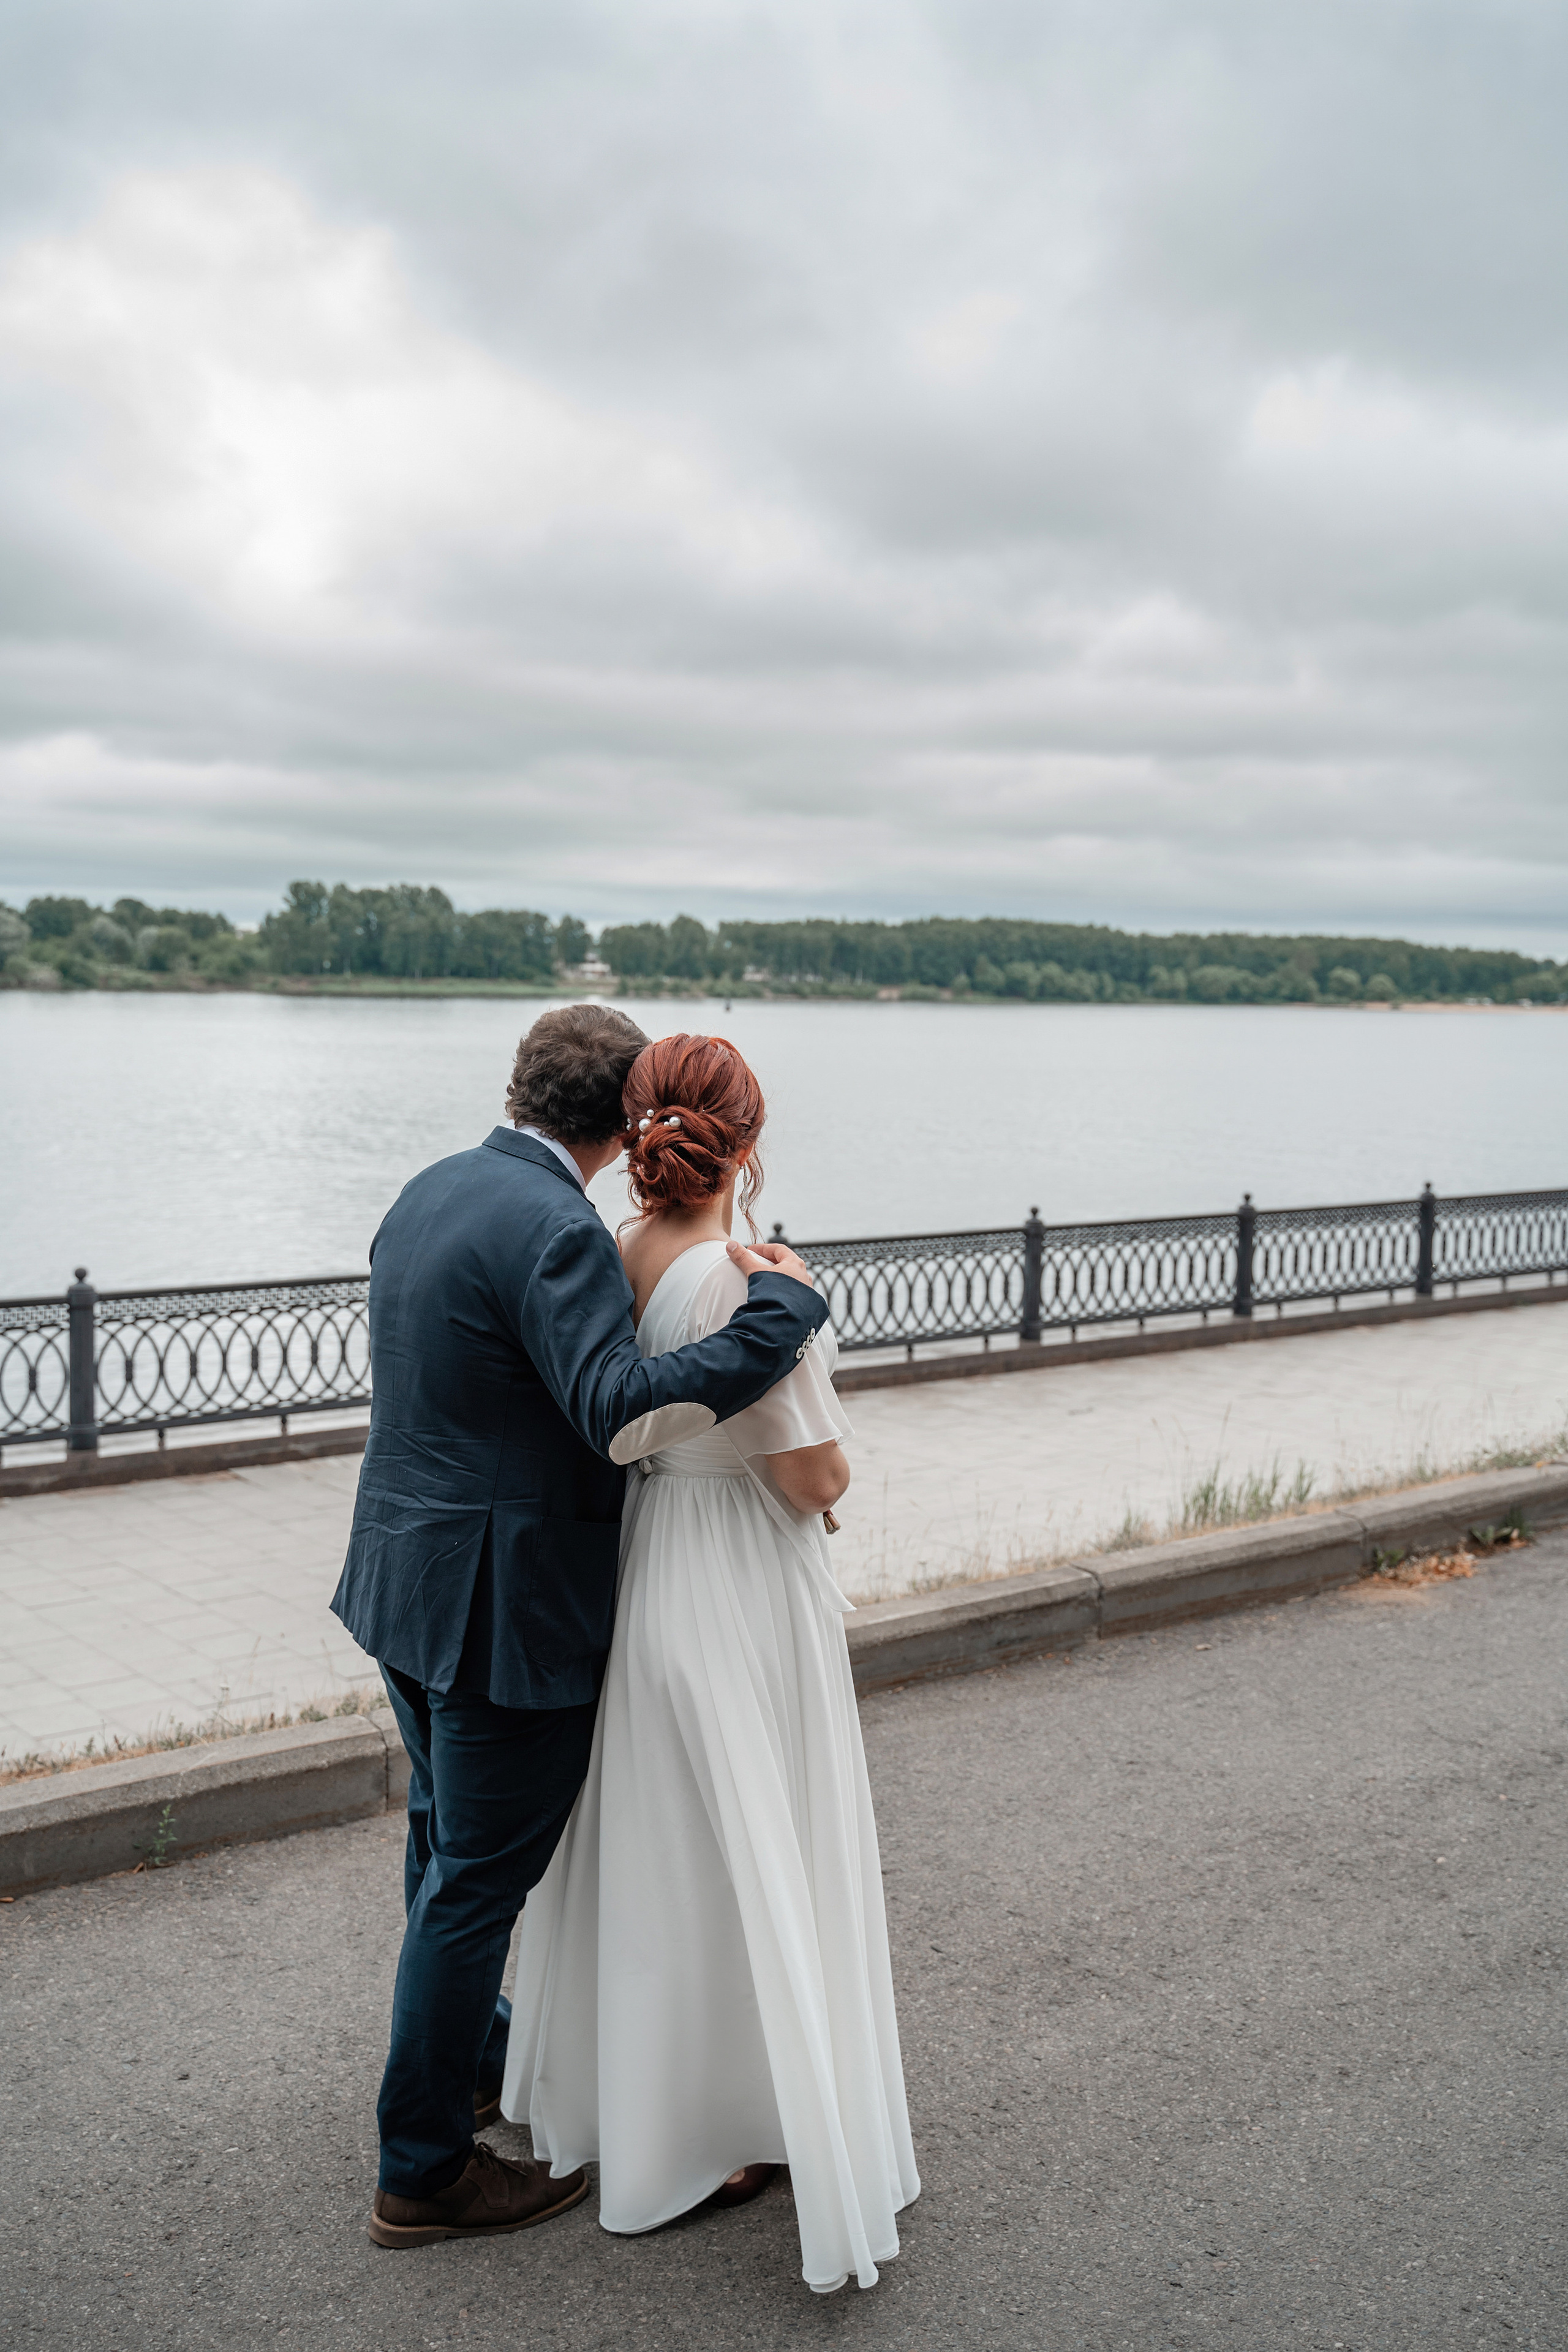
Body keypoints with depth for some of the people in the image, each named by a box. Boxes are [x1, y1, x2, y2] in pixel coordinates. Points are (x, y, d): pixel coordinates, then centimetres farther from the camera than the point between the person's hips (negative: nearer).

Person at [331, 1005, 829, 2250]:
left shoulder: (432, 1192, 7)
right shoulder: (555, 1232, -24)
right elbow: (626, 1414, -32)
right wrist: (780, 1308, -27)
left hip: (410, 1578, 10)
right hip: (508, 1608, -10)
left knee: (449, 1841, 26)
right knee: (477, 1881, 5)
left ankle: (473, 2056, 48)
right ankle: (424, 2171, 20)